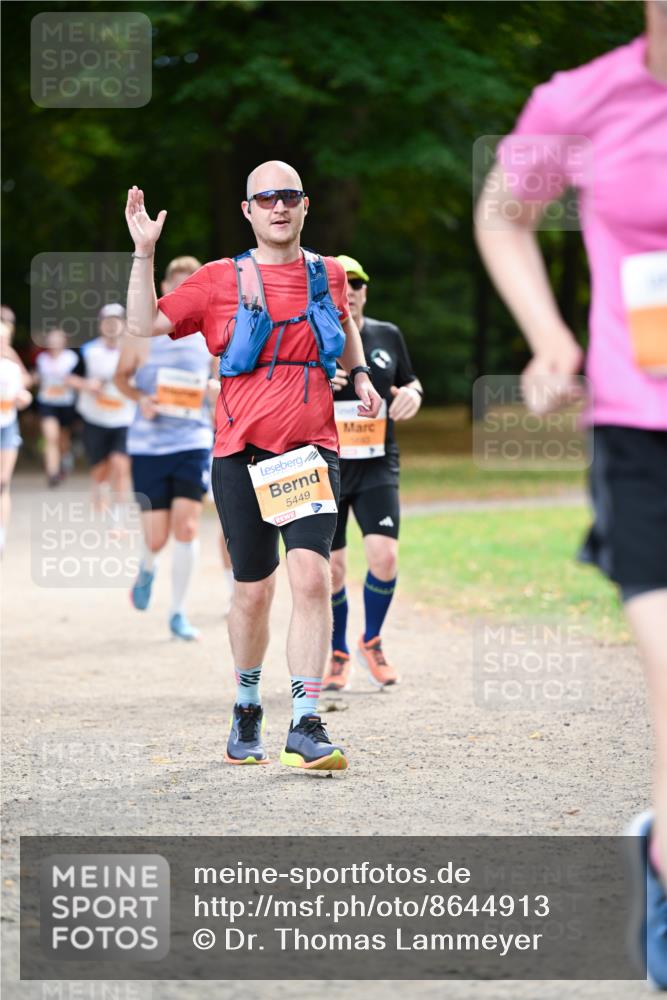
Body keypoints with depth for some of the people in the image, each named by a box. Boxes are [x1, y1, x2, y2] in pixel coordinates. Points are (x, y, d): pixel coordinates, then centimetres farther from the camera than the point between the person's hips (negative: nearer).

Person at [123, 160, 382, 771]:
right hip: (243, 452, -1)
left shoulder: (328, 275, 11)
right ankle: (247, 709, 29)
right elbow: (146, 324, -1)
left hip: (311, 451, 1)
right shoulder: (221, 280, 3)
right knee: (253, 590, 5)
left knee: (312, 576, -17)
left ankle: (306, 727, -16)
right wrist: (145, 252, -9)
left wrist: (359, 376, 19)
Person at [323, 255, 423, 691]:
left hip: (377, 467, 1)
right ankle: (338, 654, 23)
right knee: (331, 569, 2)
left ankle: (372, 641, 9)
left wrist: (413, 393, -4)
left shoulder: (388, 335, 7)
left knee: (384, 555, -15)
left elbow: (409, 383, 20)